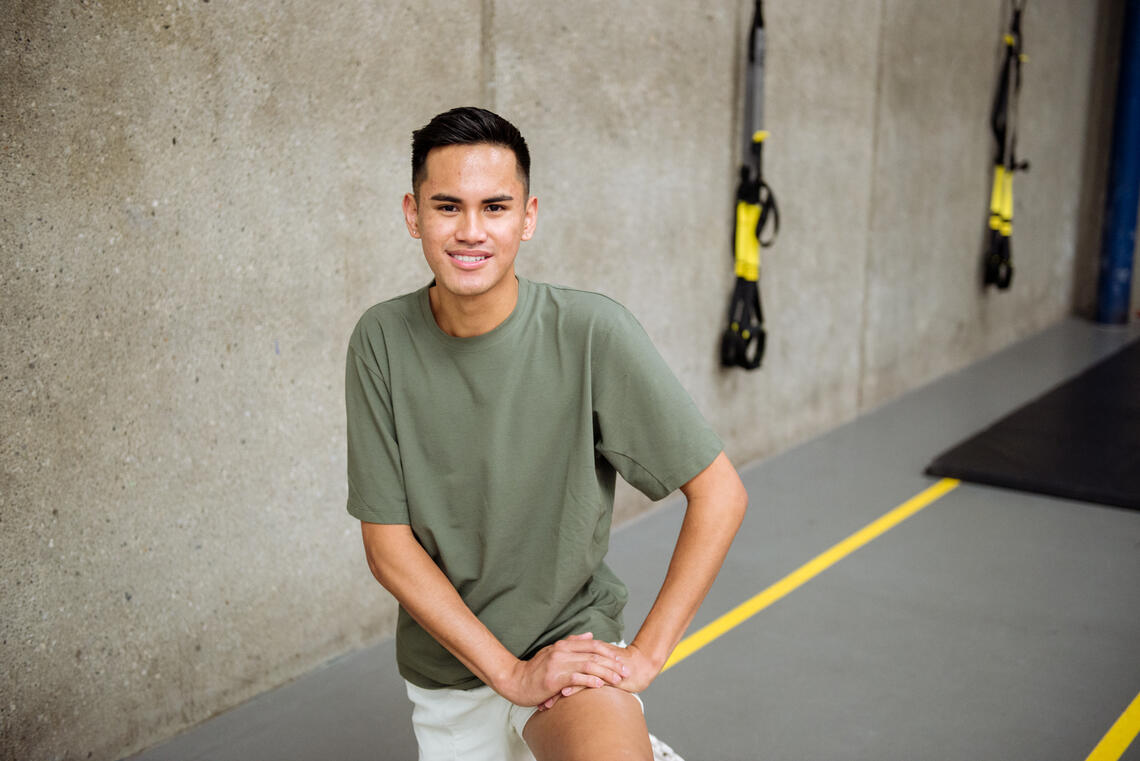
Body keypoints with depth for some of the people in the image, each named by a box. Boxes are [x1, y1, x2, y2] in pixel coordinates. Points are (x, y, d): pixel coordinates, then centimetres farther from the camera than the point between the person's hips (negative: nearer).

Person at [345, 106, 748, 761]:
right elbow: (388, 543, -8)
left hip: (573, 638, -3)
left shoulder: (591, 332, -16)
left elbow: (720, 493, -12)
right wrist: (511, 672, -15)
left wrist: (646, 654, -14)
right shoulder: (382, 341, -9)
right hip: (448, 670, 4)